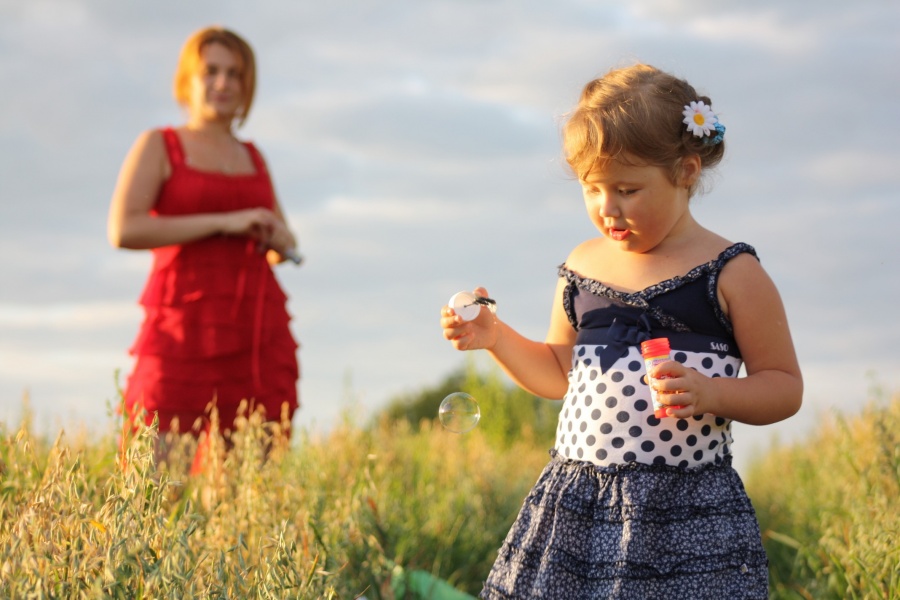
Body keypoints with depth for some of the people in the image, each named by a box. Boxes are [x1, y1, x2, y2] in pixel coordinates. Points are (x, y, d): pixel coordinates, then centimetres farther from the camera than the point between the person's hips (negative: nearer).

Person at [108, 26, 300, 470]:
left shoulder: (253, 158, 19)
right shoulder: (158, 146, 5)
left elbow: (284, 245, 26)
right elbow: (123, 229, -10)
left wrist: (280, 242, 1)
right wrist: (224, 222, -13)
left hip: (259, 330, 5)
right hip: (184, 328, -5)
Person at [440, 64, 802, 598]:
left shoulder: (732, 274, -4)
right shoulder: (583, 267, 10)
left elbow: (785, 388, -1)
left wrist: (710, 394, -19)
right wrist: (495, 336, 7)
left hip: (688, 515, -4)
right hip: (574, 505, 5)